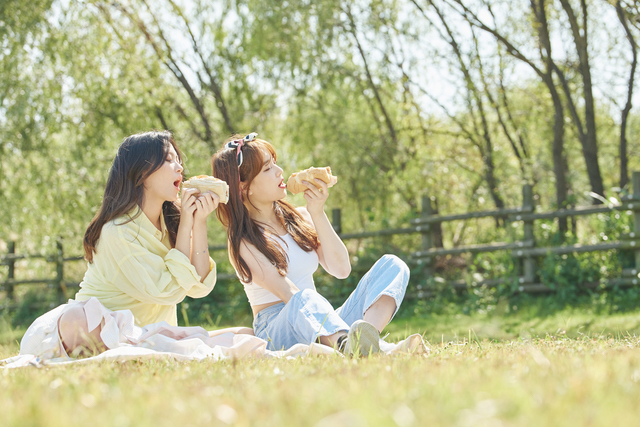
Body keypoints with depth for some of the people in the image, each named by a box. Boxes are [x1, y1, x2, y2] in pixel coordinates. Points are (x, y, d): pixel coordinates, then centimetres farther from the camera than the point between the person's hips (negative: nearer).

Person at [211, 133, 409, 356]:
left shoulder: (300, 218, 16)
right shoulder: (242, 242, -3)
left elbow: (341, 269, 3)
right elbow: (289, 294, -16)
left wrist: (317, 214, -4)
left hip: (327, 325, 6)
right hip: (276, 330, -6)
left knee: (392, 266, -12)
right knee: (305, 301, -40)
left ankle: (365, 336, -46)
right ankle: (348, 347, -73)